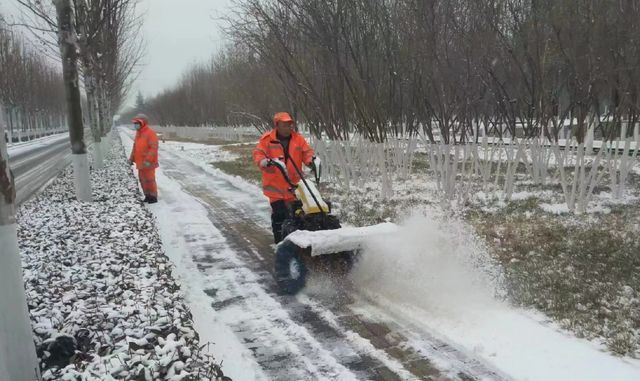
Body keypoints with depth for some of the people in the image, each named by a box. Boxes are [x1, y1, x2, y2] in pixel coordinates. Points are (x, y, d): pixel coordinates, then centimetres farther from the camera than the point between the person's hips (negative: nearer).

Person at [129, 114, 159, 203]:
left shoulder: (150, 133, -14)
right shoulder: (138, 133, 14)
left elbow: (154, 148, -20)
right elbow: (135, 147, 21)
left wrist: (148, 160, -25)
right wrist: (132, 158, 16)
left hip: (148, 162, -9)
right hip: (140, 162, 9)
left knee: (149, 179, -4)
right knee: (142, 179, 12)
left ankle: (154, 197, 6)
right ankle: (147, 196, 21)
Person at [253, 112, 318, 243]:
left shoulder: (298, 139, 6)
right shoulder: (267, 139, -2)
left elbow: (307, 152, 4)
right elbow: (258, 154, -6)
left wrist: (311, 160, -18)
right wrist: (264, 162, -27)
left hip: (293, 183, 3)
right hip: (275, 183, -3)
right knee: (279, 212, -5)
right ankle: (279, 239, 9)